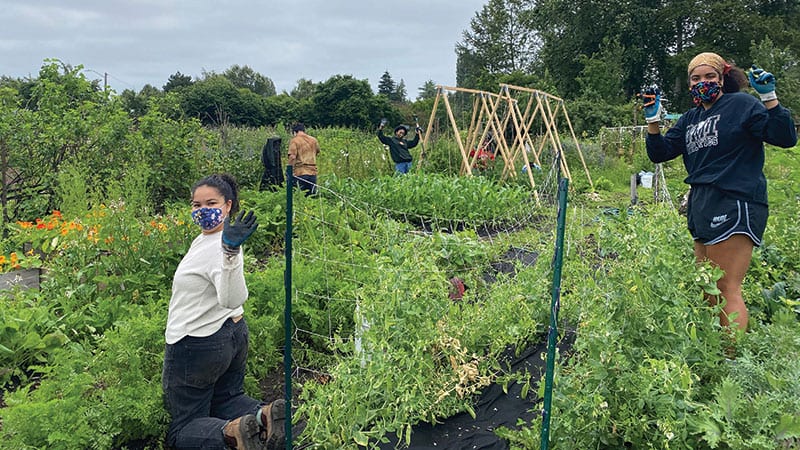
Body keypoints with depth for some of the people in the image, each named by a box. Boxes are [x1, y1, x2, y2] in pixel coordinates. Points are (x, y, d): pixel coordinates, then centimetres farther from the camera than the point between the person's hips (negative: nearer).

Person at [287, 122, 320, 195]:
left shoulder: (294, 141, -4)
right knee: (312, 196, 9)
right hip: (313, 172, 4)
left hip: (300, 173, -4)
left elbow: (292, 157, -13)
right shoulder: (314, 140, 11)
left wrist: (290, 172, -10)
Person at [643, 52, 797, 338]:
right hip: (701, 207, 8)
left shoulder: (742, 104, -1)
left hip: (733, 206, -8)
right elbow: (659, 153, 16)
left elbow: (785, 138, -8)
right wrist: (653, 119, 4)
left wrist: (769, 97, -17)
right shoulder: (690, 119, 19)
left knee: (727, 290, -10)